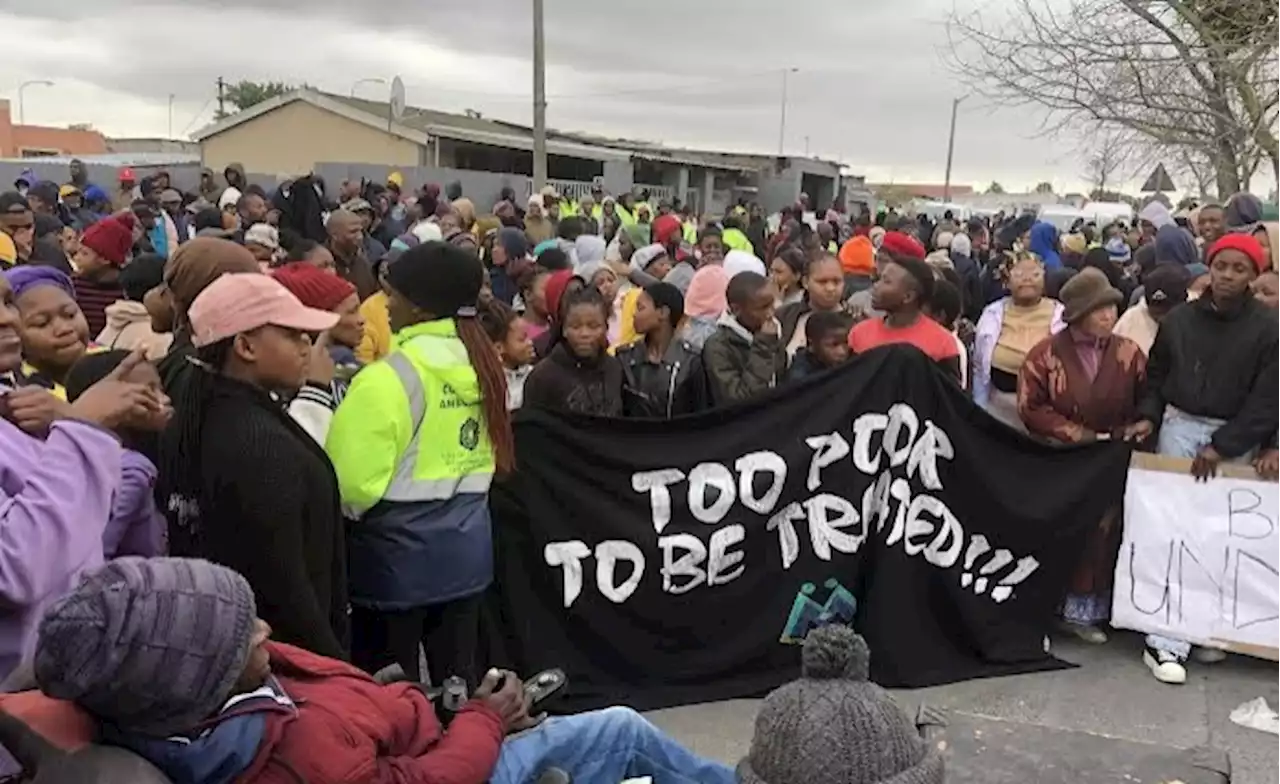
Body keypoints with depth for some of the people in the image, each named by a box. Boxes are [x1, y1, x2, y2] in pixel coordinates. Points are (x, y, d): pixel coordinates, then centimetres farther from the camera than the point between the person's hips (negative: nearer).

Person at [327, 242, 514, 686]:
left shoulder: (392, 375, -18)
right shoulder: (479, 363, 3)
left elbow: (354, 479, -19)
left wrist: (342, 515, 0)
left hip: (398, 550, -7)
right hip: (465, 544, 7)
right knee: (457, 677, 16)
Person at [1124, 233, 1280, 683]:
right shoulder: (1179, 319, 4)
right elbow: (1156, 377, 12)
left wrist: (1221, 446, -13)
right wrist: (1148, 416, -6)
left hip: (1235, 439, -1)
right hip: (1179, 427, 1)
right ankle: (1165, 640, -3)